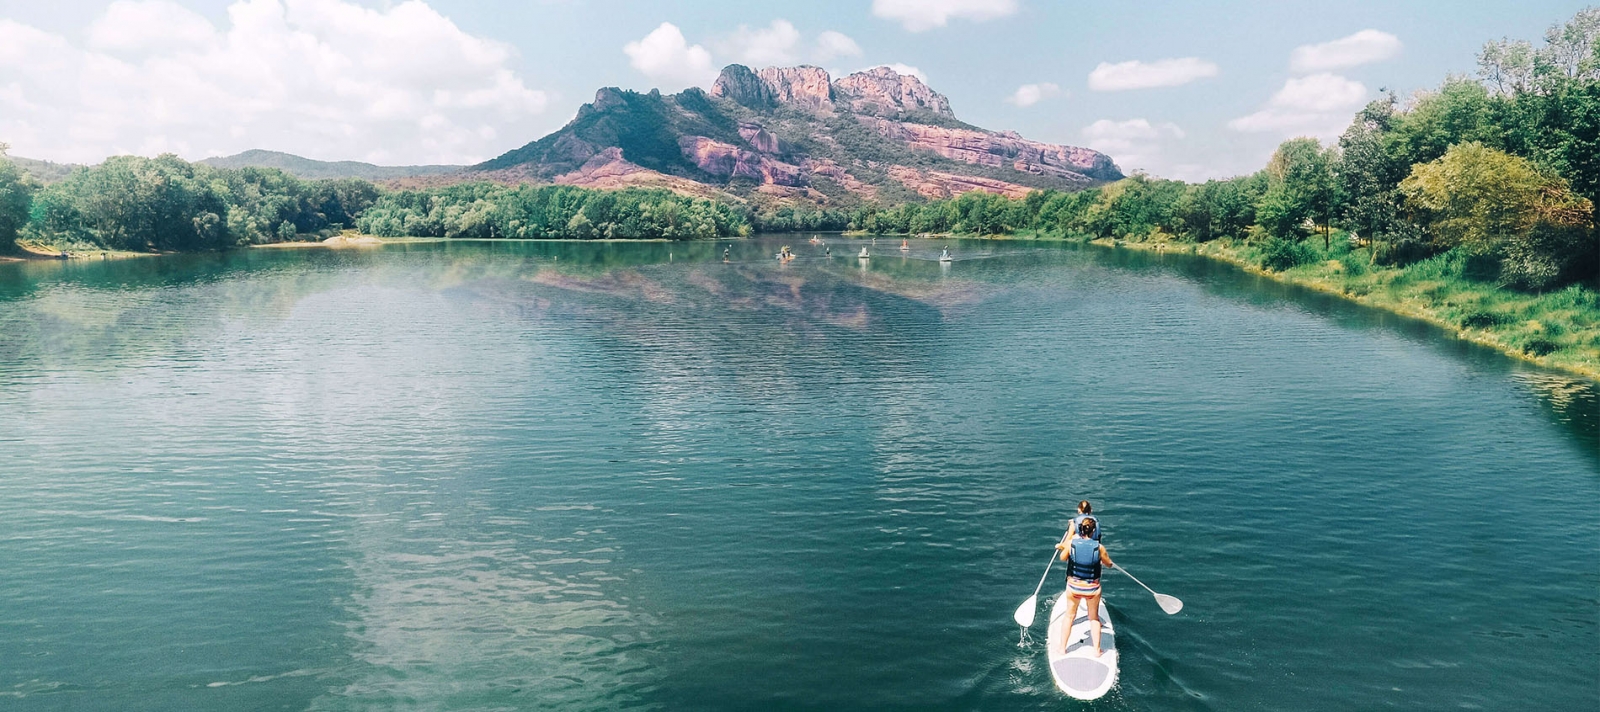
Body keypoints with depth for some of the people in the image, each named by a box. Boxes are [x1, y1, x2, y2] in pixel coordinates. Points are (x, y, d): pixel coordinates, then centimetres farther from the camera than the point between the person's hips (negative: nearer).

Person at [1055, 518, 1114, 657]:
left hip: (1073, 586, 1)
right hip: (1092, 589, -1)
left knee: (1069, 616, 20)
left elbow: (1063, 558, 5)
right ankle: (1096, 650, 28)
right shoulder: (1099, 548, -16)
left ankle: (1062, 648, 28)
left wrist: (1061, 547, 22)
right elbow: (1109, 564, 3)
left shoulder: (1070, 543, -15)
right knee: (1094, 618, 22)